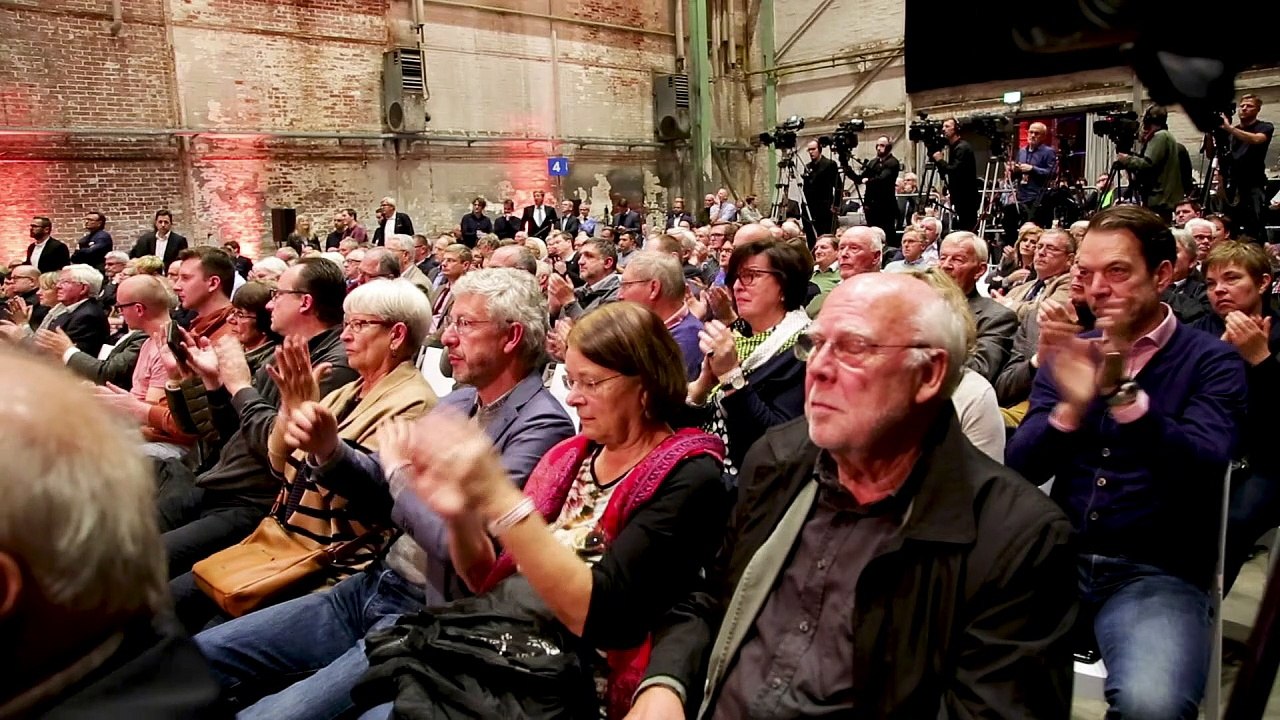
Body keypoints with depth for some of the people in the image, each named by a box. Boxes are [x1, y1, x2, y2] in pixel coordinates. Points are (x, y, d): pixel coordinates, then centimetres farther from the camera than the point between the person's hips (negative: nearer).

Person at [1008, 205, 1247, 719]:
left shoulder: (1211, 361, 0)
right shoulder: (1071, 351, 9)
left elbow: (1201, 470, -18)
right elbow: (1021, 469, -2)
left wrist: (1125, 393, -34)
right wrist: (1071, 407, -22)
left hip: (1158, 574, -2)